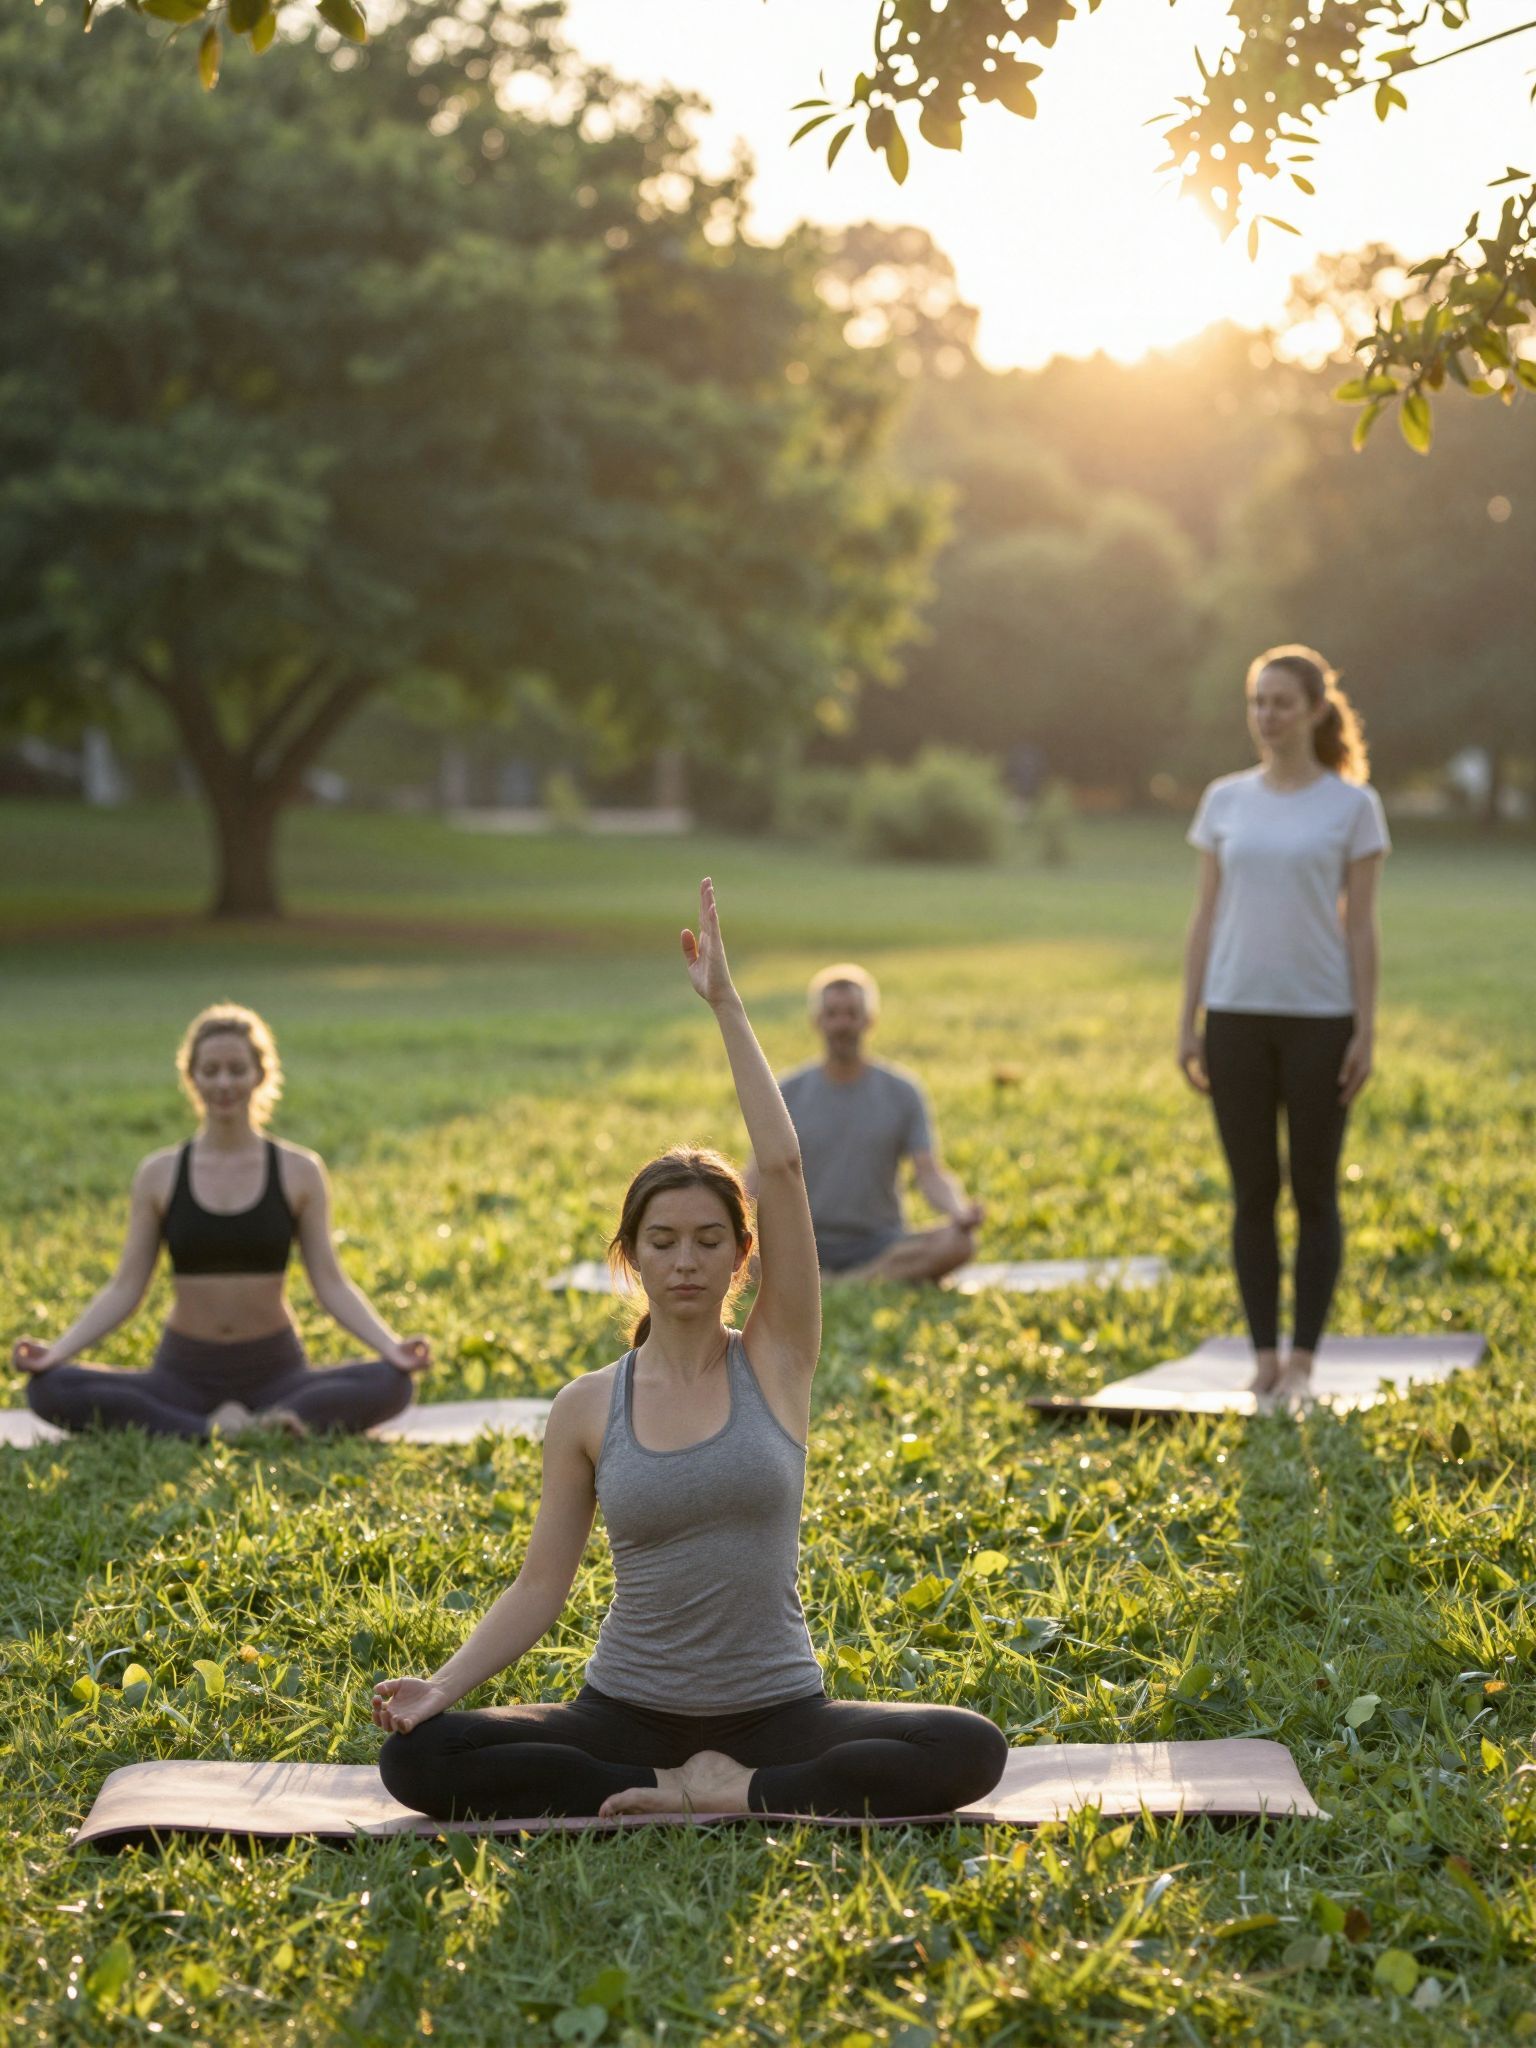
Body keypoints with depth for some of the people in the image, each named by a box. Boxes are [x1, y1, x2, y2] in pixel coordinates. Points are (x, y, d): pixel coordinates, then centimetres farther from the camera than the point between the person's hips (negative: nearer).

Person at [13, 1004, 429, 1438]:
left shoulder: (299, 1172, 2)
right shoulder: (159, 1175, 4)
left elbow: (330, 1284, 0)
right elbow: (125, 1288, 2)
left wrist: (391, 1346, -16)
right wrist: (57, 1350, -13)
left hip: (275, 1373, -1)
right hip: (184, 1375, 1)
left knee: (392, 1384, -30)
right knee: (48, 1389, -27)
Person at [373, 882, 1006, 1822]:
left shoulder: (776, 1361, -1)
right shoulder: (588, 1408, 2)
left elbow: (782, 1167, -10)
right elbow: (542, 1585, 3)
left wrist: (727, 1004, -9)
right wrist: (444, 1684, -13)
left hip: (774, 1710, -1)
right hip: (628, 1710, 1)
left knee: (968, 1750, -27)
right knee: (416, 1754, -23)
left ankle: (736, 1793, -16)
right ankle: (686, 1790, -17)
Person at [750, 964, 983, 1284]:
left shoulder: (902, 1093, 5)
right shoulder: (787, 1093, 5)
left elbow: (929, 1173, -3)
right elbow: (759, 1175, 0)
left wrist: (960, 1211, -25)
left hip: (878, 1244, 1)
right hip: (805, 1243, -1)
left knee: (958, 1243, -30)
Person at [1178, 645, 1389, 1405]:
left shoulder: (1352, 804, -1)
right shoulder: (1225, 800, 7)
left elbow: (1359, 924, -1)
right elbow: (1206, 916, 9)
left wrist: (1365, 1031, -5)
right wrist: (1188, 1022, 5)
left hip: (1318, 1019, -2)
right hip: (1237, 1016, 3)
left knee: (1314, 1193, 3)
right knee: (1253, 1192, 5)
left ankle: (1302, 1360, 9)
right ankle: (1264, 1356, 12)